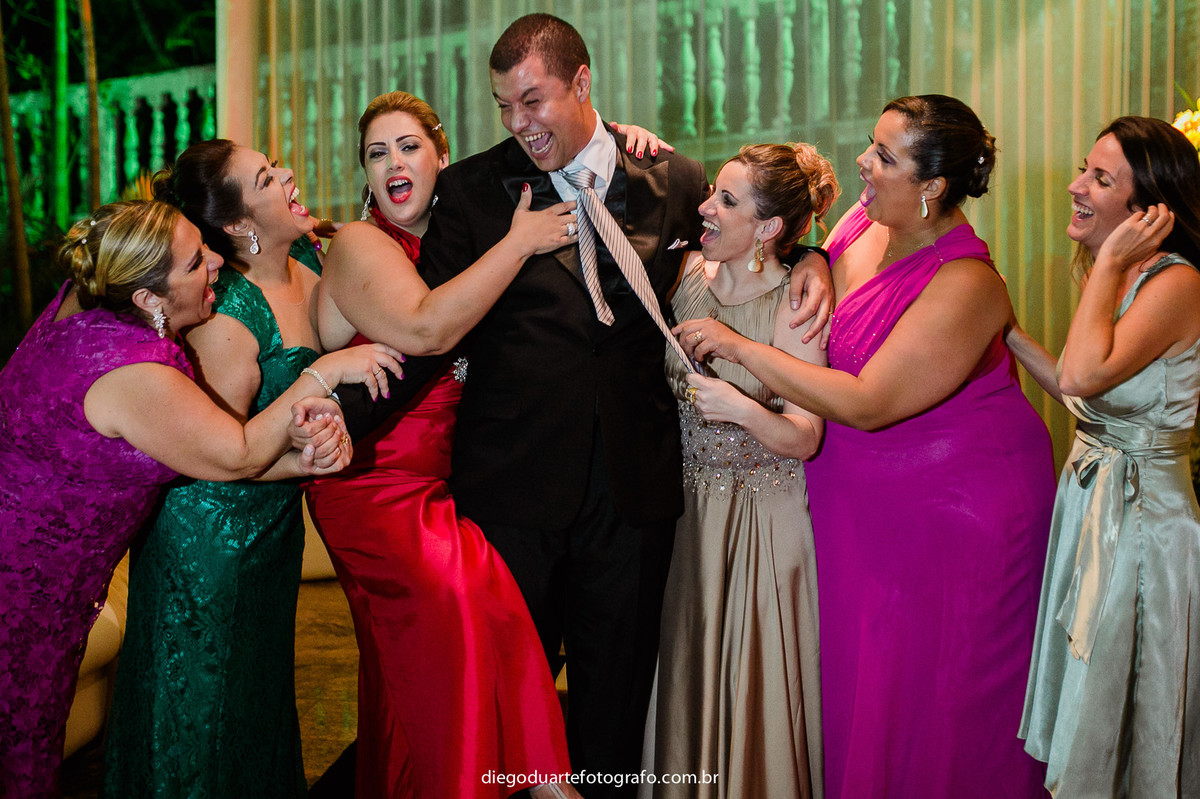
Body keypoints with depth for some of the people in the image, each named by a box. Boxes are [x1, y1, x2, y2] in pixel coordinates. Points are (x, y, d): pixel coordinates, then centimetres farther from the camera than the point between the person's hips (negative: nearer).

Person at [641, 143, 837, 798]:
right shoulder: (688, 272, -3)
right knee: (685, 670, 15)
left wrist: (746, 411, -33)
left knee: (752, 681, 7)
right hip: (686, 506, 5)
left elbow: (805, 438, -15)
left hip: (762, 518, -4)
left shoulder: (792, 308, -15)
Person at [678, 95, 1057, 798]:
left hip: (957, 507, -7)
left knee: (932, 699, 8)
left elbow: (865, 404, -28)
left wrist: (737, 346, -23)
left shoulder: (965, 285, -24)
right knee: (860, 681, 16)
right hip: (863, 502, 7)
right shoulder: (867, 220, -2)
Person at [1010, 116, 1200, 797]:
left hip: (1142, 513, -8)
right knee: (1082, 696, 21)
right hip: (1088, 499, 9)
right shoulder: (1118, 280, 7)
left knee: (1122, 715, 8)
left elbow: (1084, 375, -34)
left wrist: (1110, 262, -23)